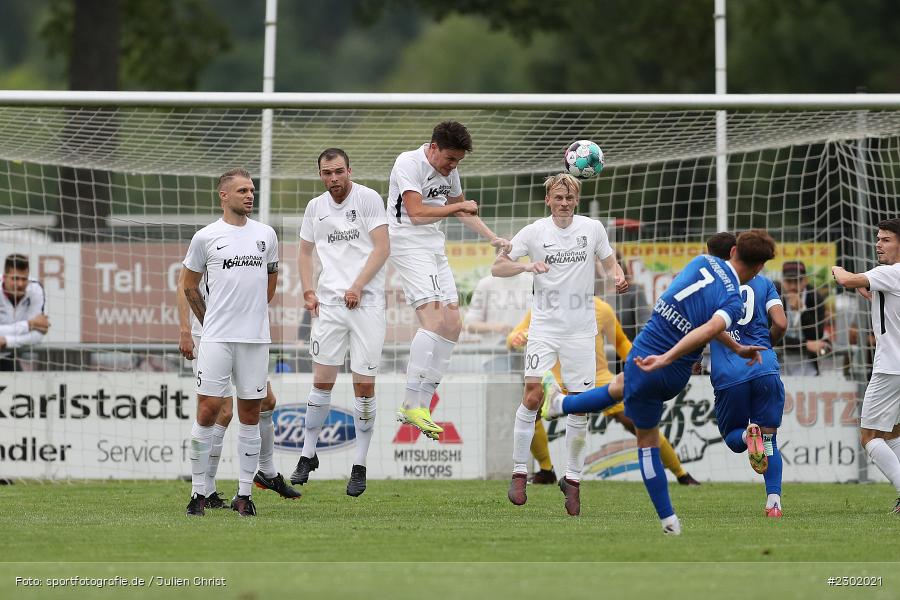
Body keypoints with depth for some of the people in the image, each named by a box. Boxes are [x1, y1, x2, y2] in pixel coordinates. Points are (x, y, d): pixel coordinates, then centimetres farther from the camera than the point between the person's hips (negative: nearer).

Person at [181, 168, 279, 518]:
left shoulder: (265, 235, 10)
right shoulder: (206, 237, 1)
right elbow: (190, 286, 12)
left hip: (256, 339, 3)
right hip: (216, 340, -3)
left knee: (250, 414, 4)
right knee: (208, 410, -7)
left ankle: (244, 495, 9)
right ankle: (198, 492, 1)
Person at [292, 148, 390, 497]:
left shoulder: (368, 199, -4)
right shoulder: (316, 207, 10)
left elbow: (382, 248, -8)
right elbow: (305, 252, 22)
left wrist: (357, 286, -15)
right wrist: (308, 291, 7)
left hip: (366, 302, -3)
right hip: (329, 303, 3)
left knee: (365, 386, -3)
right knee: (322, 381, 1)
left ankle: (359, 466, 4)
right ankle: (307, 456, 13)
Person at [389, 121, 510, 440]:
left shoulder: (449, 171, 10)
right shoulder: (409, 163, -14)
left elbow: (463, 211, 25)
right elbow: (417, 213, -24)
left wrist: (494, 239, 17)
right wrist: (458, 207, -17)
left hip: (435, 247, 9)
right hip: (407, 244, -9)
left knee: (452, 326, 3)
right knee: (433, 317, -22)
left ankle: (420, 404, 6)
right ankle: (412, 405, -22)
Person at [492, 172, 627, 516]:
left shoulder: (592, 229, 2)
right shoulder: (534, 232, -2)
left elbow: (609, 262, 15)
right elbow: (497, 268, -2)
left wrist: (618, 278, -8)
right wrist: (527, 266, -21)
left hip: (581, 330, 2)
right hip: (544, 327, -2)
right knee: (532, 396, -14)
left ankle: (573, 479, 12)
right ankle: (519, 472, -5)